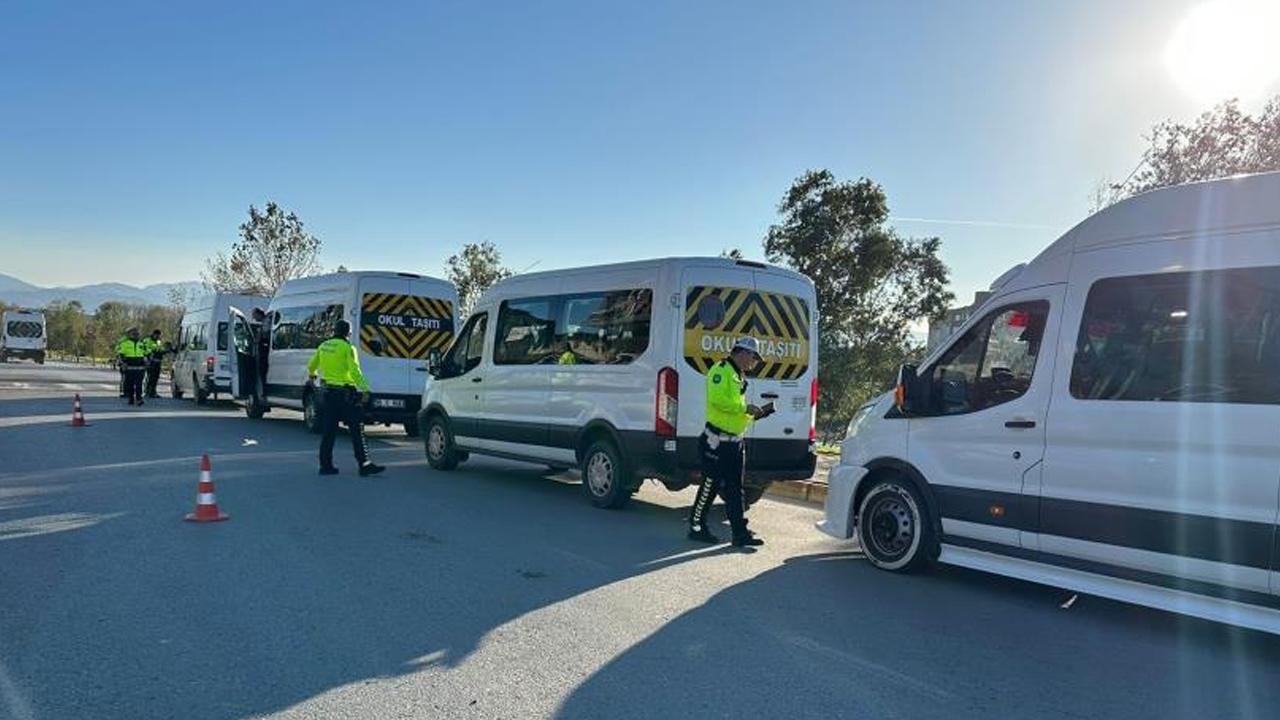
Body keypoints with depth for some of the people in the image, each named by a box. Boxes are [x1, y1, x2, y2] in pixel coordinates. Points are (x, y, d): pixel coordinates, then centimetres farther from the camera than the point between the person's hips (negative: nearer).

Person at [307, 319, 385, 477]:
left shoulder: (323, 346, 11)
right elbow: (354, 371, -20)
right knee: (357, 429, -5)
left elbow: (311, 365, 25)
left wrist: (312, 375, 47)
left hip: (326, 392, 7)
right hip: (344, 393, -7)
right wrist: (364, 390, -24)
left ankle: (325, 465, 15)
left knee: (328, 430, 13)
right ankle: (364, 465, -7)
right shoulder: (347, 348, -10)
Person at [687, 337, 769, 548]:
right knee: (710, 484, -3)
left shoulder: (739, 377, 20)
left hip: (734, 441, 10)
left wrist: (754, 415, 8)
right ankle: (696, 527, 9)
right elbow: (718, 400, -25)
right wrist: (745, 408, -19)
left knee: (734, 488, 9)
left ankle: (740, 533, 11)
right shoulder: (721, 371, -11)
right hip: (717, 441, -10)